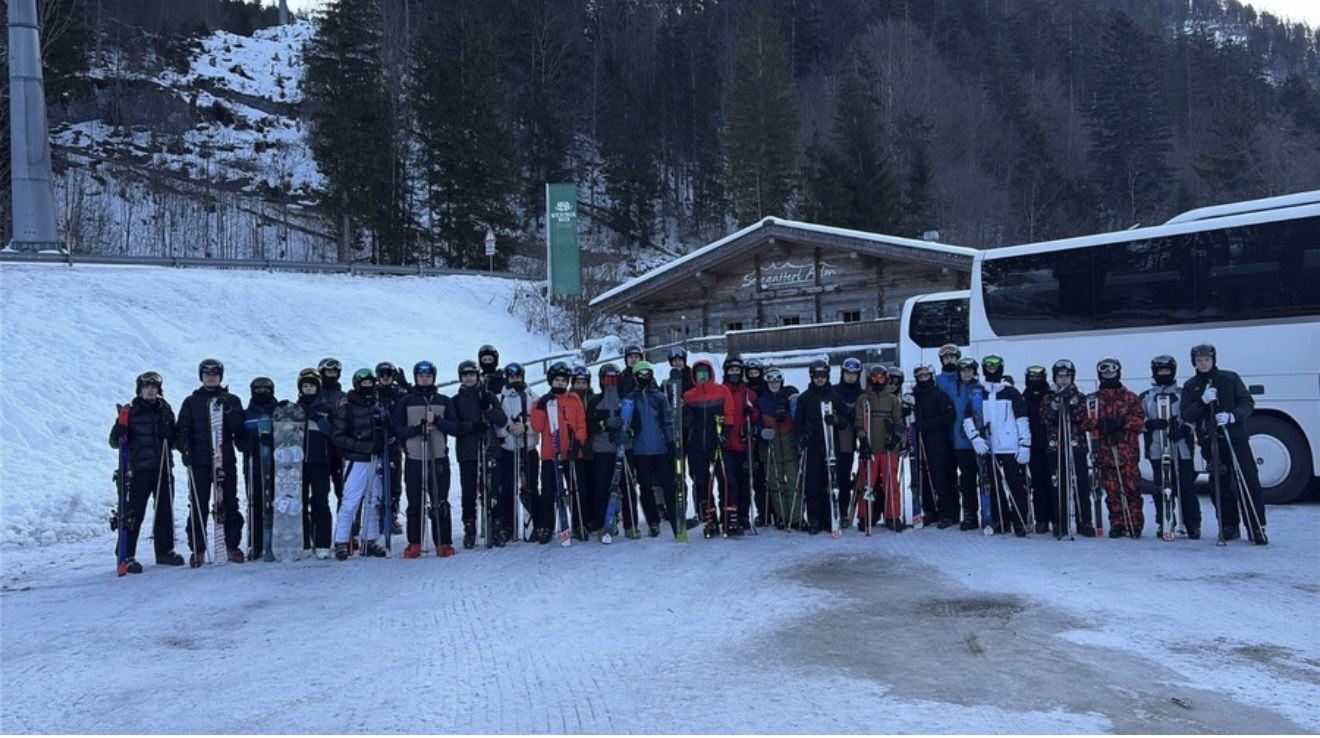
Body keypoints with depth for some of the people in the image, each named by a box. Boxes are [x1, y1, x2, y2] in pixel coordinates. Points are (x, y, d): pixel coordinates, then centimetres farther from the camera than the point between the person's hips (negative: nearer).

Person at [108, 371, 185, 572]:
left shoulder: (165, 410, 12)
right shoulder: (131, 412, -1)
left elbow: (174, 439, 19)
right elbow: (114, 442, -3)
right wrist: (120, 430, -22)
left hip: (163, 467, 5)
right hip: (139, 470, -4)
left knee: (165, 510, 11)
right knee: (134, 513, -6)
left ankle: (165, 551, 22)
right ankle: (127, 556, 0)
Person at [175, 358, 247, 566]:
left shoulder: (231, 401, 12)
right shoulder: (191, 402, 12)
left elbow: (239, 428, 1)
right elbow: (183, 429, 8)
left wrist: (228, 411, -14)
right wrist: (185, 448, -8)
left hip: (225, 460, 0)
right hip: (199, 461, 0)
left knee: (229, 504, 1)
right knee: (199, 506, -1)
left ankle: (232, 545, 8)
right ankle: (197, 549, 5)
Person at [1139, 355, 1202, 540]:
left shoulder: (1183, 394, 10)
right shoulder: (1146, 397, 13)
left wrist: (1182, 428, -14)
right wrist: (1152, 423, -11)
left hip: (1182, 448, -1)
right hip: (1157, 450, 1)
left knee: (1186, 487, -3)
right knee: (1161, 488, 0)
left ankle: (1193, 525, 3)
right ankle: (1164, 524, 8)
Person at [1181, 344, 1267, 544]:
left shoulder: (1230, 378, 3)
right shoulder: (1190, 386, 9)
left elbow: (1248, 403, -1)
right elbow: (1186, 415, 1)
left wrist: (1233, 416, -20)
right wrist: (1203, 401, -16)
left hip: (1235, 439, -2)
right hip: (1210, 443, 2)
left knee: (1248, 482, -7)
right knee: (1220, 486, 5)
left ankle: (1257, 529, -2)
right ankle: (1229, 528, 15)